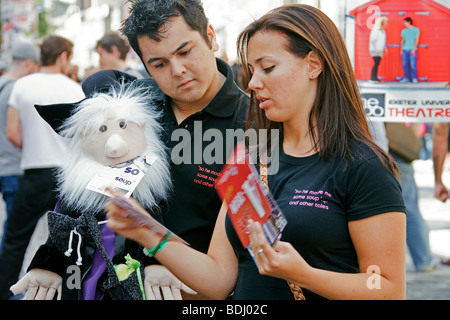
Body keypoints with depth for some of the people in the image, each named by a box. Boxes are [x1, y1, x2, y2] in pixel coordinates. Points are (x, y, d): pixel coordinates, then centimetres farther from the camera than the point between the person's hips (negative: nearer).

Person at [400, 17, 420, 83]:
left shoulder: (416, 30, 2)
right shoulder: (404, 31, 15)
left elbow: (416, 40, -3)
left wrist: (414, 49, -12)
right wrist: (401, 49, 7)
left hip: (412, 50, -4)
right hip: (405, 50, 4)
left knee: (413, 65, -8)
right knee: (405, 65, 1)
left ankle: (414, 78, -3)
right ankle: (406, 78, 6)